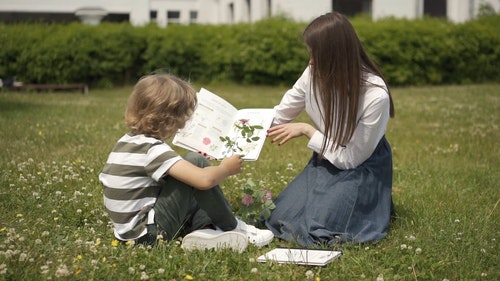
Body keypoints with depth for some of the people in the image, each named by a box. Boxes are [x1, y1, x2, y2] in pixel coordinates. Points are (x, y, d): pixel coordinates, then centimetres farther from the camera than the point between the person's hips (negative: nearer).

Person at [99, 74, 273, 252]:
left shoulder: (126, 142, 8)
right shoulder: (153, 149, -19)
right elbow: (204, 179, -28)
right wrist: (226, 168, -4)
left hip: (131, 233, 10)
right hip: (150, 234, -10)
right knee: (196, 162, -9)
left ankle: (204, 229, -5)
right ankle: (233, 228, 3)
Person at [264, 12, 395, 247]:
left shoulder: (375, 96, -31)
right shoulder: (314, 74, -16)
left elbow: (351, 157, -21)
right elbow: (282, 113, 2)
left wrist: (306, 130, -21)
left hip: (361, 168, -5)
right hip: (325, 159, 5)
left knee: (318, 227, -23)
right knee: (281, 218, -8)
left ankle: (373, 202, 7)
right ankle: (341, 201, 18)